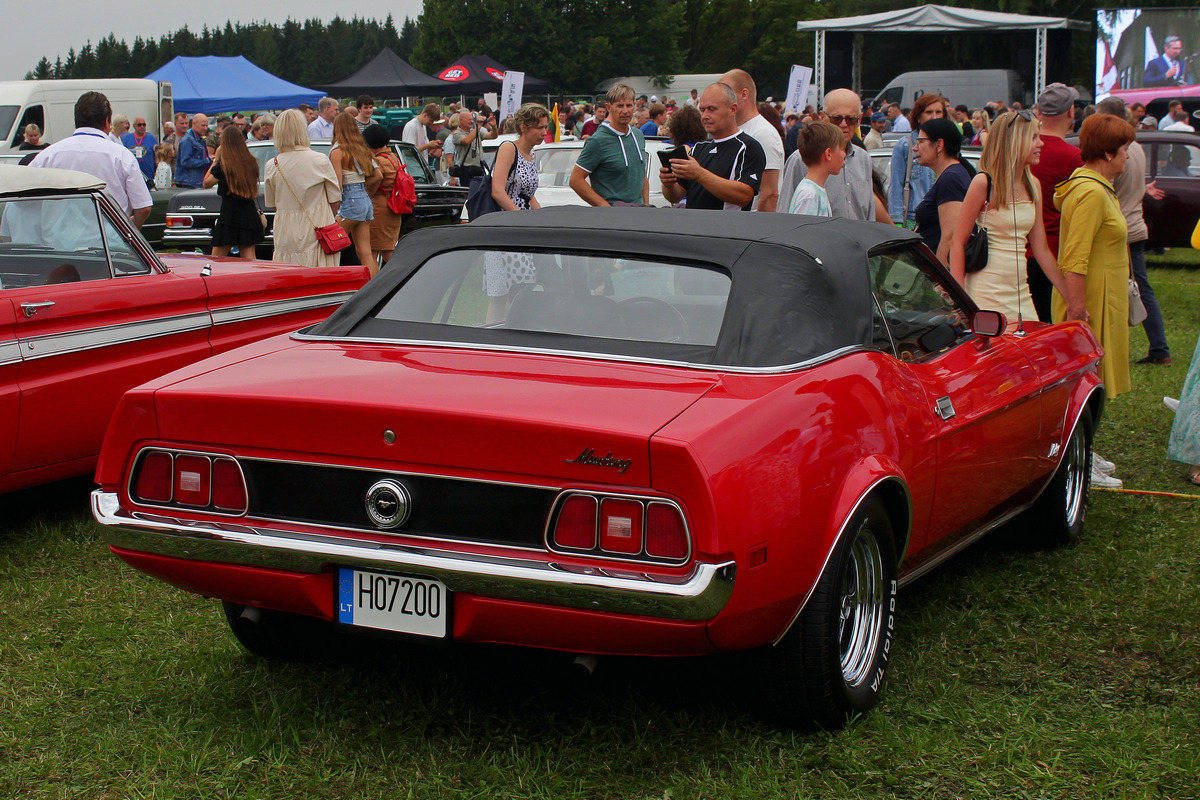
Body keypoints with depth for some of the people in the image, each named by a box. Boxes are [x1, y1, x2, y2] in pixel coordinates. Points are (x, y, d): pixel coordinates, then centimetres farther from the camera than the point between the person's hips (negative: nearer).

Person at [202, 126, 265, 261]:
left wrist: (216, 160, 7)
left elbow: (206, 184, 4)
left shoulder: (222, 166, -10)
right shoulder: (252, 162, 3)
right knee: (249, 260, 6)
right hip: (250, 216, 5)